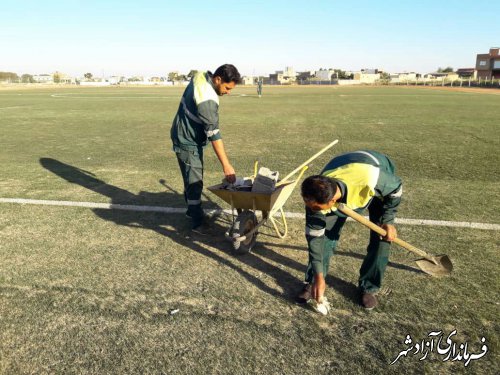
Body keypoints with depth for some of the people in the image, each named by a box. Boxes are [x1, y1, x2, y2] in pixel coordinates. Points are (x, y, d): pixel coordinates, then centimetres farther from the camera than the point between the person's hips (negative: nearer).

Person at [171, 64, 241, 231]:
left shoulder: (200, 78, -2)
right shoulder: (207, 99, -30)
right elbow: (214, 133, -31)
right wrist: (226, 165, -29)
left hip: (189, 136, 10)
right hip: (187, 141, -10)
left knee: (191, 179, 20)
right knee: (195, 182, -5)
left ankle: (192, 210, 34)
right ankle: (197, 222, 3)